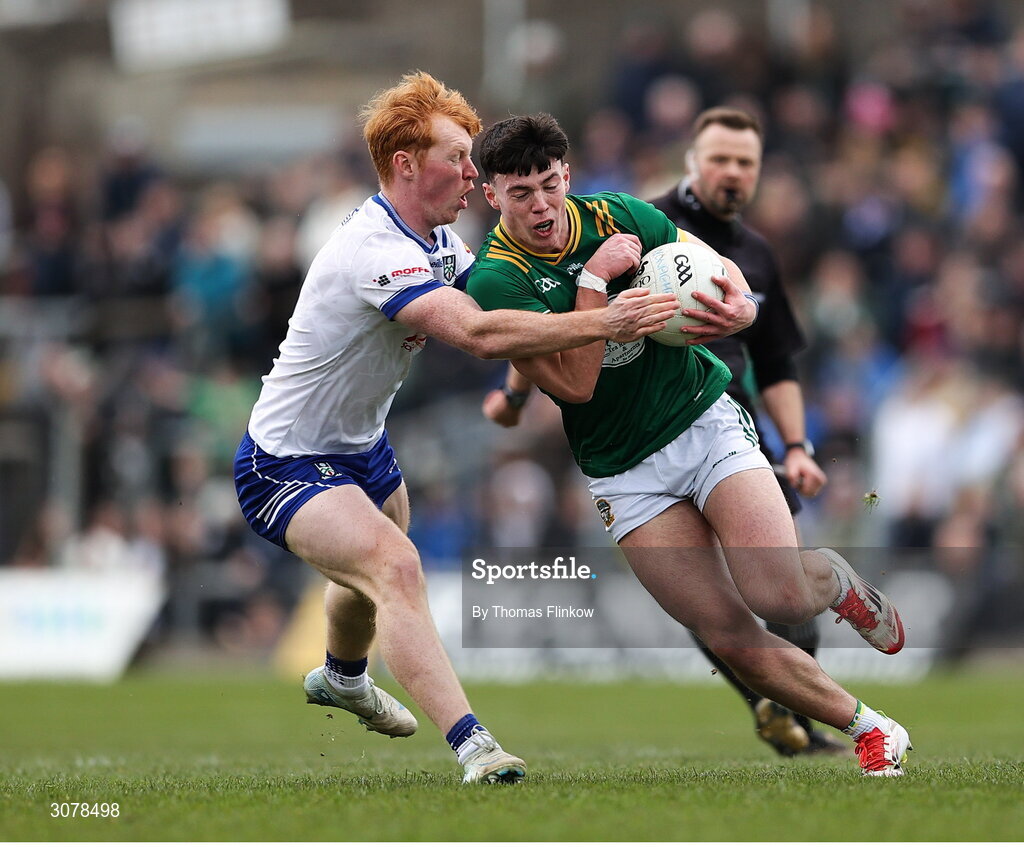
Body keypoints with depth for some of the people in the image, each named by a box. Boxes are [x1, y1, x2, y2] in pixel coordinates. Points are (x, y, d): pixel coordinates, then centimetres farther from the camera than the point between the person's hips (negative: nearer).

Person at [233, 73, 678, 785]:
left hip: (363, 445, 11)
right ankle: (473, 747, -43)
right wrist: (603, 322, -43)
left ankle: (343, 676, 65)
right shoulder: (376, 251, -32)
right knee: (394, 567, -32)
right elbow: (479, 333, -43)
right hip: (288, 465, -11)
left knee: (379, 568, 33)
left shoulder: (438, 238, 1)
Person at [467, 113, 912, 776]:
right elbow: (574, 383, -21)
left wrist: (741, 307, -18)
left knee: (780, 597, -19)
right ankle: (868, 728, 8)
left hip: (707, 420, 1)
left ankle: (840, 578, 16)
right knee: (732, 639, -10)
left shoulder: (617, 216, -5)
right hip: (625, 470, -1)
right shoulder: (495, 280, -14)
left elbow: (722, 271, 5)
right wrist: (595, 279, -25)